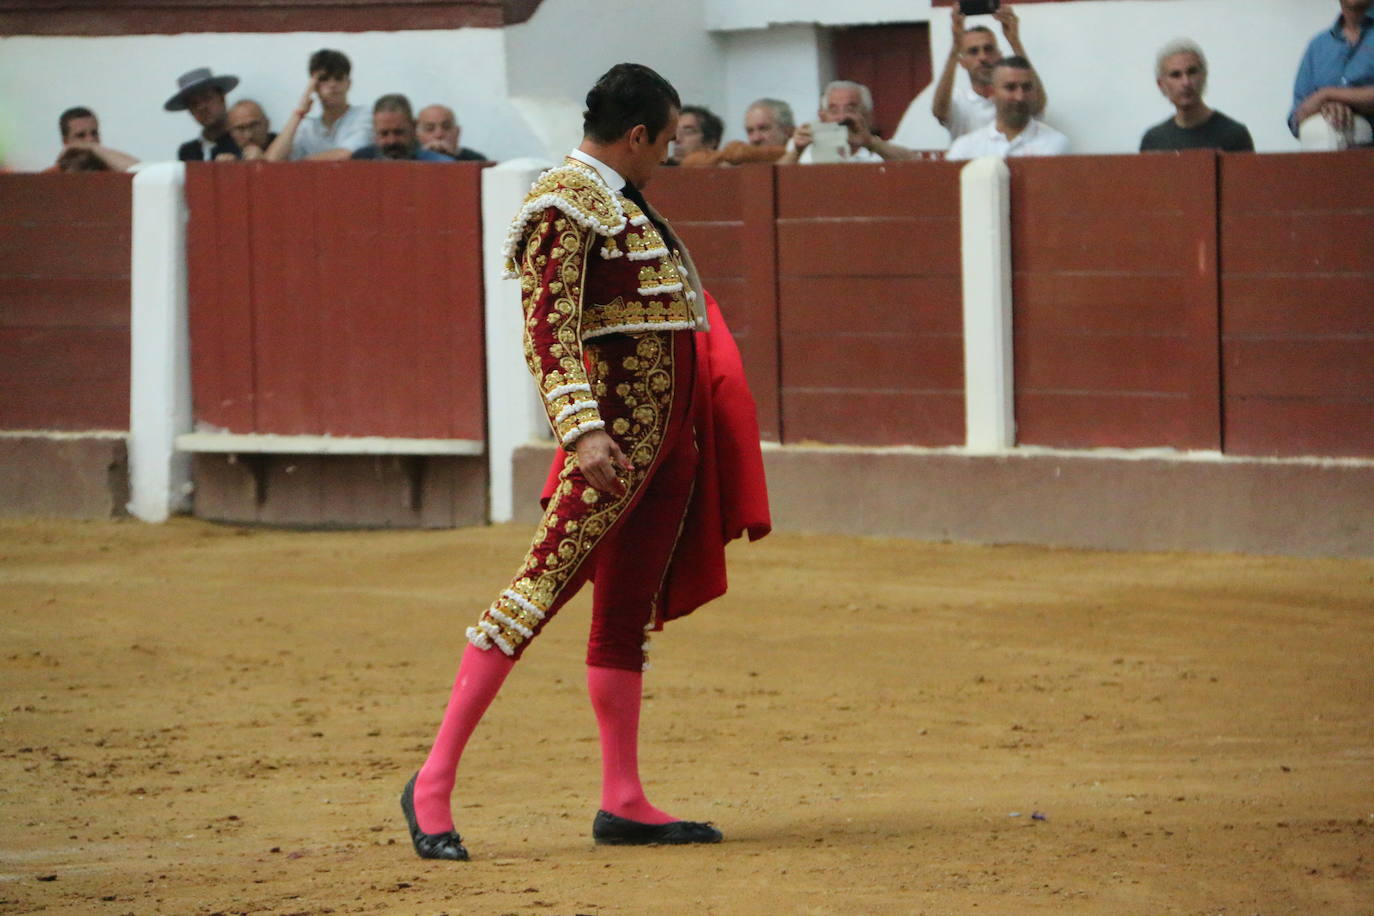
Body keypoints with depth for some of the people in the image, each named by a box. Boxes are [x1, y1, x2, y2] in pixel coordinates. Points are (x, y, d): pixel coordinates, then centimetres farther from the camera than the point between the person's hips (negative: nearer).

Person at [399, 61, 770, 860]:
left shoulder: (620, 198, 17)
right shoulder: (567, 203, -11)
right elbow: (548, 326, -19)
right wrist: (581, 430, -29)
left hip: (676, 429, 10)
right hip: (620, 427, -10)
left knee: (631, 611, 11)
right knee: (543, 586, -13)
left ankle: (624, 802, 14)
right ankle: (434, 785, -13)